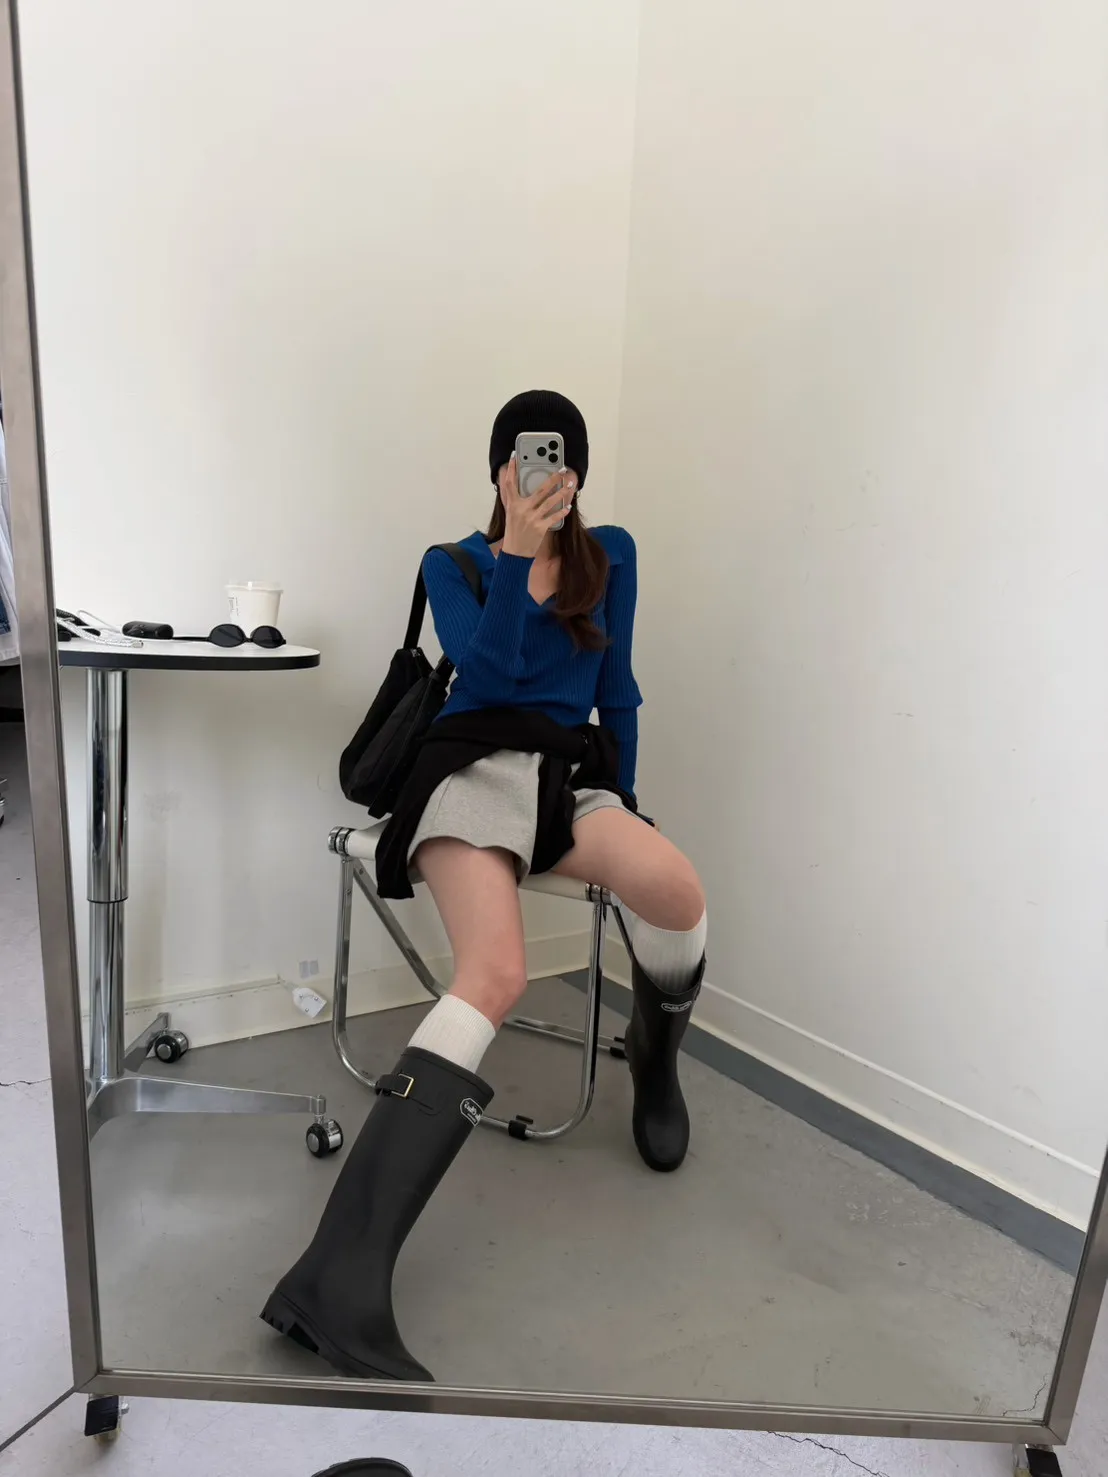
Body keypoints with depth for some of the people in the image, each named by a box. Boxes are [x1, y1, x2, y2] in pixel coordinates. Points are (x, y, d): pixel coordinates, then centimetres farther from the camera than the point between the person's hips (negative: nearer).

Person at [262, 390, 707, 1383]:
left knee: (675, 888, -31)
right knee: (496, 976, -31)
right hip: (477, 763, -2)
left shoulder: (611, 555, 20)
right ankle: (345, 1277, -35)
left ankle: (656, 1059, 3)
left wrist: (624, 805, 16)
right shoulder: (453, 562, 14)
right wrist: (519, 551, -7)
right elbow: (487, 668, -3)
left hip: (573, 772, 3)